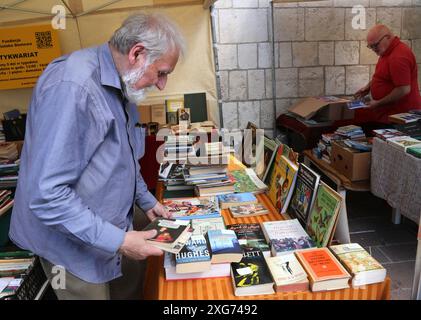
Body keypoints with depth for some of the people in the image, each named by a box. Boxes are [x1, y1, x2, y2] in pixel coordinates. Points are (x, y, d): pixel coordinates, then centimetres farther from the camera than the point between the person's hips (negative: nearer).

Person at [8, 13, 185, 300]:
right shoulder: (72, 86, -28)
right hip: (75, 246, -8)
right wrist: (117, 241, -26)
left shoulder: (121, 87, 3)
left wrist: (146, 201, 16)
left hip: (109, 232, 8)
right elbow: (47, 195, -30)